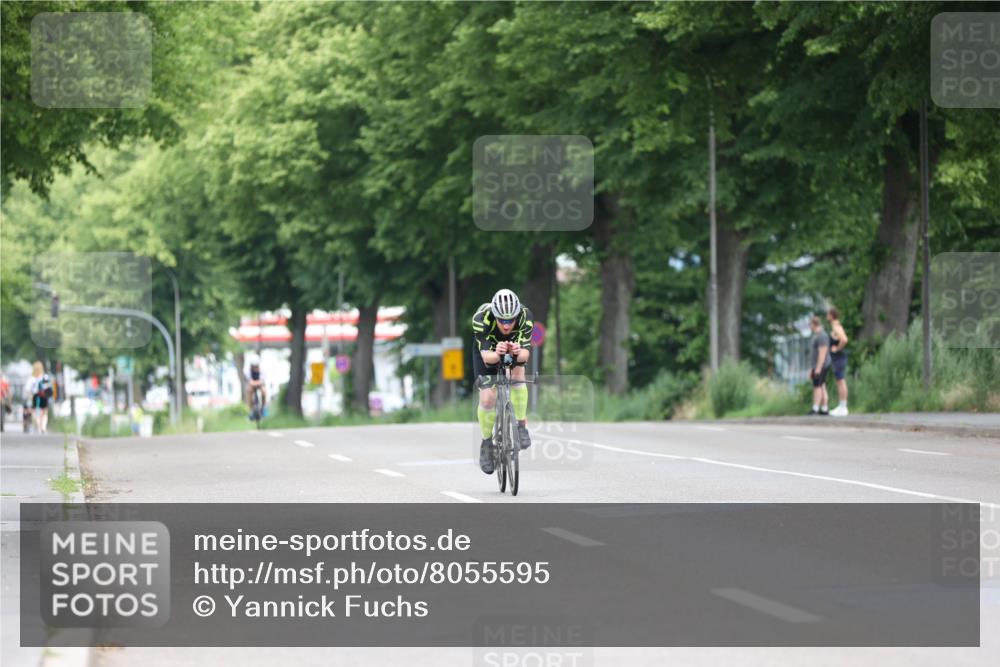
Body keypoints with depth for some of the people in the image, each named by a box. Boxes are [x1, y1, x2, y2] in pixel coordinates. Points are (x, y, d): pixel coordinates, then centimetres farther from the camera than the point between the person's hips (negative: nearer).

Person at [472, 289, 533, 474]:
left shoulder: (525, 316, -36)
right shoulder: (481, 318, -39)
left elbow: (526, 353, -41)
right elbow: (486, 356, -43)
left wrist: (518, 353, -64)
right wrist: (496, 355, -65)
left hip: (515, 346, 1)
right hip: (487, 348, -1)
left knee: (517, 373, -31)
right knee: (487, 398, -14)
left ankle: (521, 425, -15)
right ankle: (487, 443, 9)